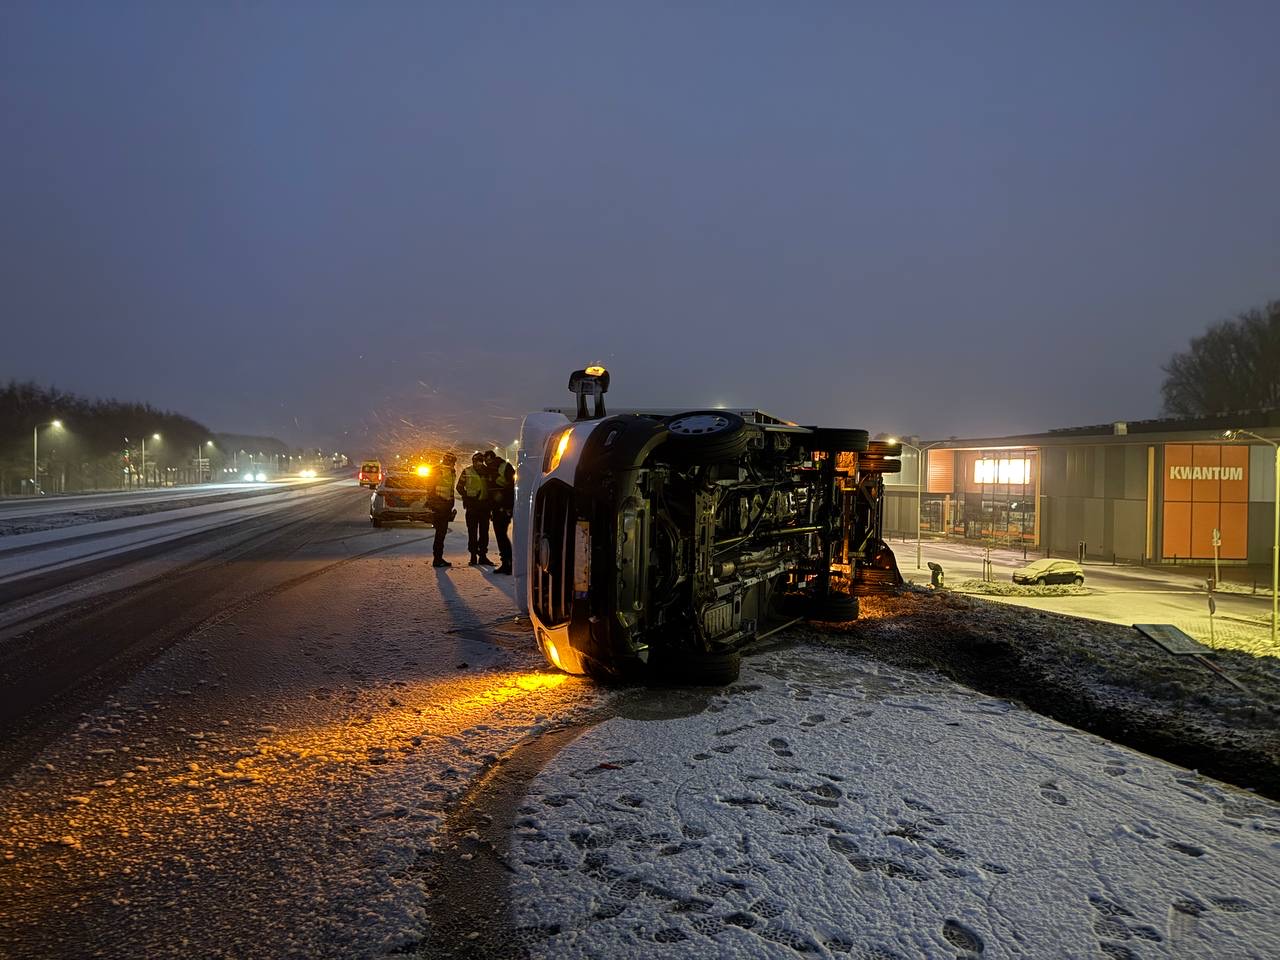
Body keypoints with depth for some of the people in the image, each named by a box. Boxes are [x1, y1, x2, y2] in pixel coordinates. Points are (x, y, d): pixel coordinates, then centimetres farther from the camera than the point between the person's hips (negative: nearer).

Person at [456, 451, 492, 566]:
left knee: (484, 532, 6)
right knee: (472, 532, 1)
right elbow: (460, 487, 5)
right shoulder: (466, 471, 2)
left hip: (484, 505, 2)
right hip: (472, 505, -2)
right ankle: (473, 556, 6)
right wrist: (467, 497, -7)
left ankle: (483, 555, 14)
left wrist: (490, 500, 2)